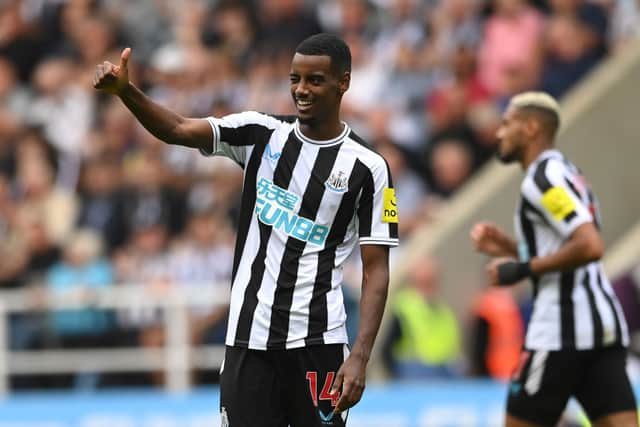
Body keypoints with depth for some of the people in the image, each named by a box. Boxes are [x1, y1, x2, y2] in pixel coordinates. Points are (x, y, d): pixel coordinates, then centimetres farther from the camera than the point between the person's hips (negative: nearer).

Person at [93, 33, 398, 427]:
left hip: (317, 342, -2)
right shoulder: (261, 133, 4)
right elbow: (180, 130, -9)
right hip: (249, 338, 2)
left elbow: (376, 271, -4)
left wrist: (360, 357, -14)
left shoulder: (368, 168, -3)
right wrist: (124, 89, -27)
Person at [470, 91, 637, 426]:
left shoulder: (543, 178, -9)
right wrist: (508, 247, 17)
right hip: (604, 323, 9)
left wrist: (523, 269, -14)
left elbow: (590, 246, -22)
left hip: (564, 329, -9)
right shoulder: (565, 173, 22)